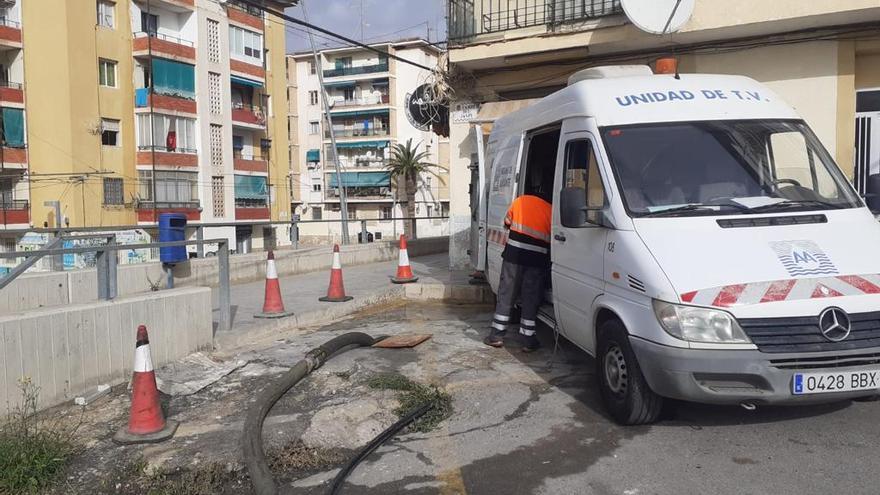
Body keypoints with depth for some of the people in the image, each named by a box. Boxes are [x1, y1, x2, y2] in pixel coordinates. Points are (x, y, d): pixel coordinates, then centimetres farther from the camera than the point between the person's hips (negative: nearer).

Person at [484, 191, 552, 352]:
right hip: (537, 259, 0)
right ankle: (528, 340, 9)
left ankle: (497, 335, 12)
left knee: (506, 295, 8)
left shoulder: (520, 201, 8)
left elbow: (507, 223, 18)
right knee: (531, 299, 6)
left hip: (514, 254, 0)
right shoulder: (550, 211, 6)